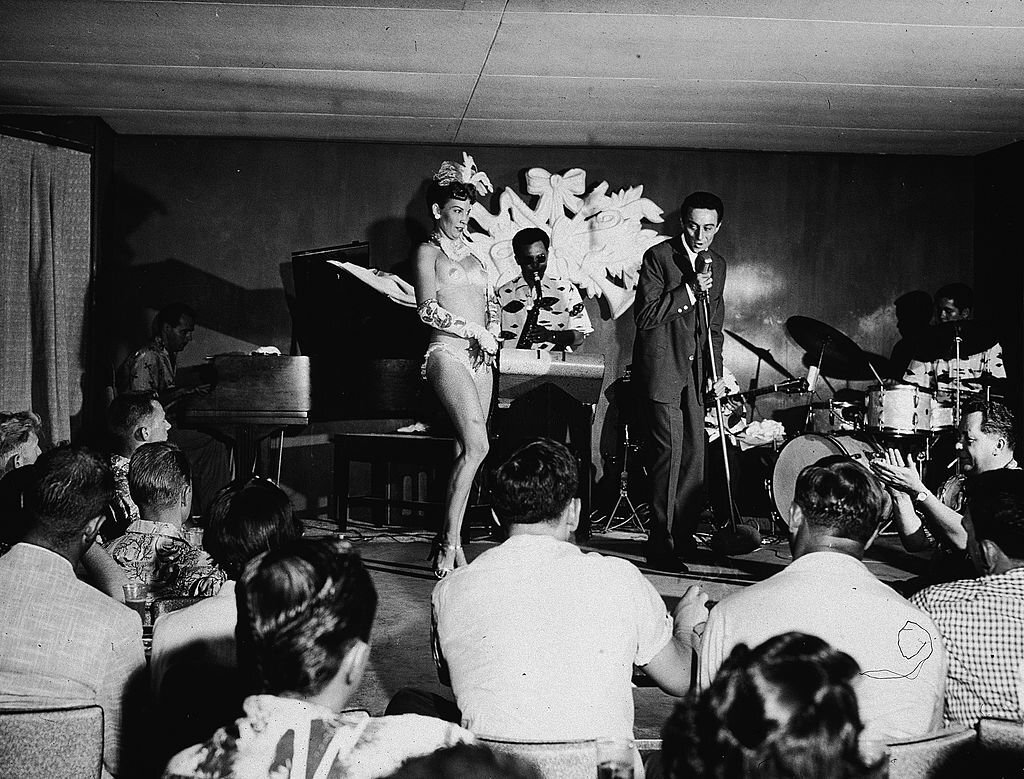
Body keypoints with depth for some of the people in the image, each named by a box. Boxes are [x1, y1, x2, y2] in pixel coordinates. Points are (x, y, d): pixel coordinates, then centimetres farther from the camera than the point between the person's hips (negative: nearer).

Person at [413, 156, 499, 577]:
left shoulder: (473, 254, 22)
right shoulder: (428, 252, 4)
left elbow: (492, 305, 23)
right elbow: (428, 310, -7)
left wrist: (492, 335, 3)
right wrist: (474, 331, -11)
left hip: (480, 357, 7)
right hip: (448, 352, -7)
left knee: (465, 450, 2)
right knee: (476, 445, -20)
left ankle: (449, 539, 7)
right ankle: (451, 542, -15)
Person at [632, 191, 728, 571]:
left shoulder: (717, 265, 14)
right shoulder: (658, 257, -5)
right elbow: (644, 316, -13)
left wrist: (717, 374, 15)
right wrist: (689, 289, -18)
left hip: (695, 372, 6)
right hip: (662, 368, -6)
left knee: (693, 454, 7)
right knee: (668, 452, -11)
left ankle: (683, 535, 18)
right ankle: (660, 543, -4)